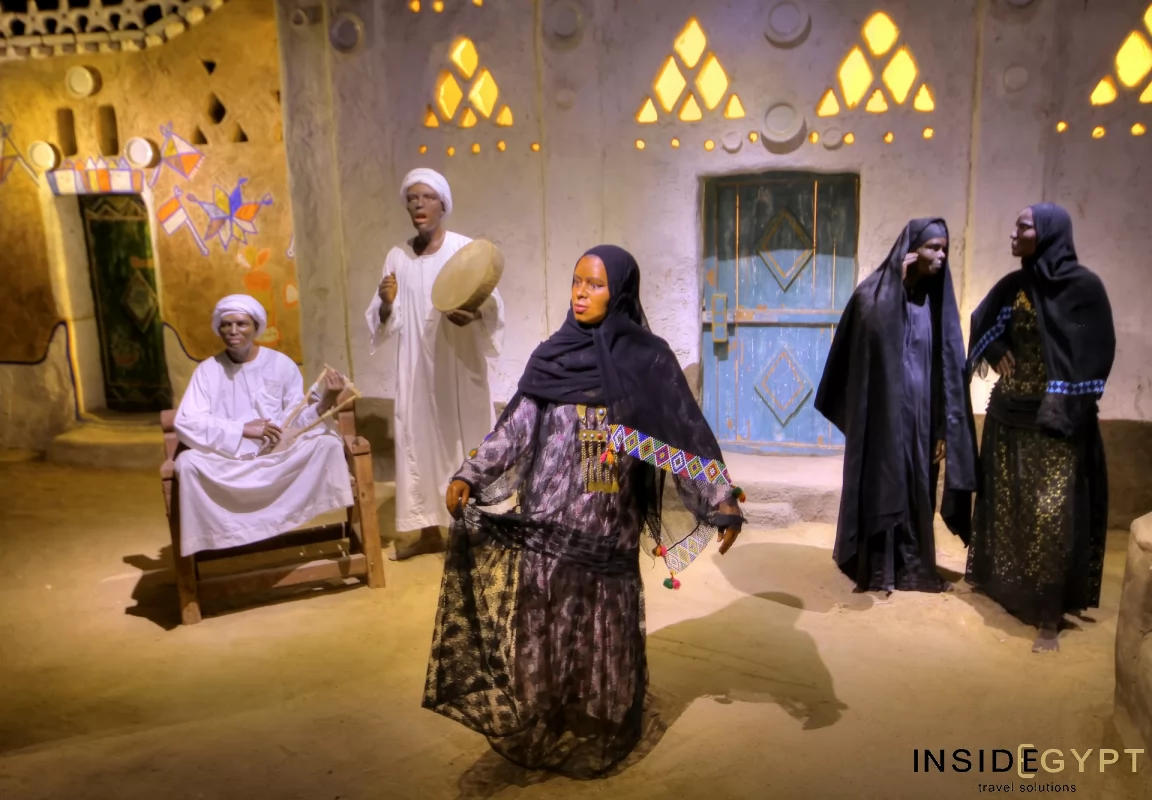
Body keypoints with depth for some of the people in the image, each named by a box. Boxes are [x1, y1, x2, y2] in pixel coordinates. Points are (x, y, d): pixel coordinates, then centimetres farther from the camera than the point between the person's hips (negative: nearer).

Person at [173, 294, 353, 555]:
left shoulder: (281, 364, 5)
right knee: (187, 462, -30)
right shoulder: (208, 370, 5)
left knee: (328, 443, -25)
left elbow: (295, 420, 0)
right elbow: (186, 423, -7)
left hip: (281, 454, 0)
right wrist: (243, 429, -19)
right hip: (227, 459, 0)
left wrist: (323, 404, -22)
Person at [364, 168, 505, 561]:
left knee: (465, 441, 1)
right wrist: (386, 305, -16)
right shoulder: (397, 257, 6)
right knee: (417, 441, 9)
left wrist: (474, 314, -29)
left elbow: (494, 307, -8)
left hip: (460, 365, -4)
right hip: (417, 368, 4)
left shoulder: (467, 249, -5)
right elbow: (388, 323, 6)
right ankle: (429, 531, 22)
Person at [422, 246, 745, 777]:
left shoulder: (648, 358, -4)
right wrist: (468, 476, -8)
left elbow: (686, 432, -4)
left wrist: (722, 503, -10)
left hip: (609, 526, -2)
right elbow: (516, 427, 2)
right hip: (548, 518, 2)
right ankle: (540, 731, 28)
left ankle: (601, 733, 30)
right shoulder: (552, 355, 3)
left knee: (604, 630, 8)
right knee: (541, 628, 8)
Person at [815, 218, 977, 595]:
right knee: (882, 484, 3)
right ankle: (877, 567, 15)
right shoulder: (875, 290, -5)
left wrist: (947, 425, 0)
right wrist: (896, 285, -22)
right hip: (883, 410, -4)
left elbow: (950, 364, 5)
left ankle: (913, 566, 24)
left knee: (917, 489, 11)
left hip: (921, 412, 4)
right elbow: (871, 330, -24)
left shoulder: (936, 297, 7)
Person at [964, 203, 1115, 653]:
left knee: (1050, 513, -8)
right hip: (1008, 414, 6)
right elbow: (981, 328, 21)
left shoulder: (1083, 286, -10)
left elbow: (1095, 355, -10)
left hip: (1055, 419, -5)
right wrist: (996, 353, 1)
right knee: (1006, 505, 13)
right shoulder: (1012, 286, 6)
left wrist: (1065, 410, -14)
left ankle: (1049, 615, 0)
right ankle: (1004, 583, 31)